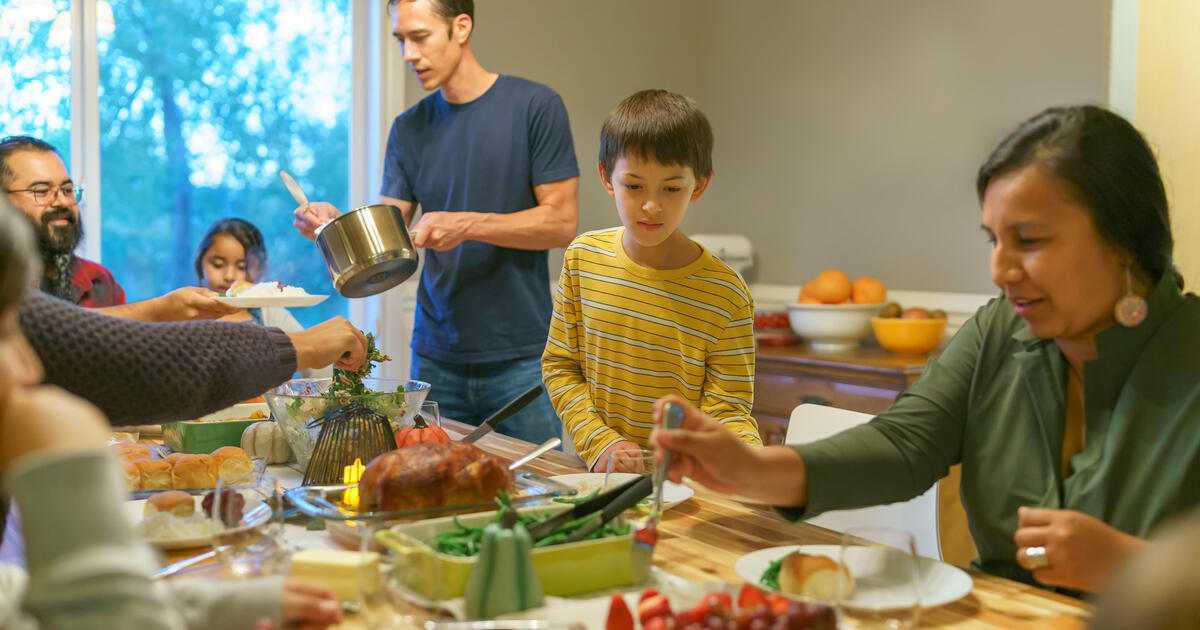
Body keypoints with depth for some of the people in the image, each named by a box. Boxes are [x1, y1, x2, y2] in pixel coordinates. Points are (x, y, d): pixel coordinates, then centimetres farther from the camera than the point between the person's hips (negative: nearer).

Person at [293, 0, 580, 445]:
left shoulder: (534, 106, -3)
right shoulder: (409, 129, 10)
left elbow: (561, 223, -7)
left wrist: (466, 225, -18)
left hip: (520, 358, -3)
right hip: (436, 358, 4)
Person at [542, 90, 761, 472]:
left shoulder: (726, 294, -7)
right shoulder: (583, 259, 2)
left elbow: (725, 410, -5)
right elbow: (560, 365, 7)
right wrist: (602, 444, -7)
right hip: (597, 475, 1)